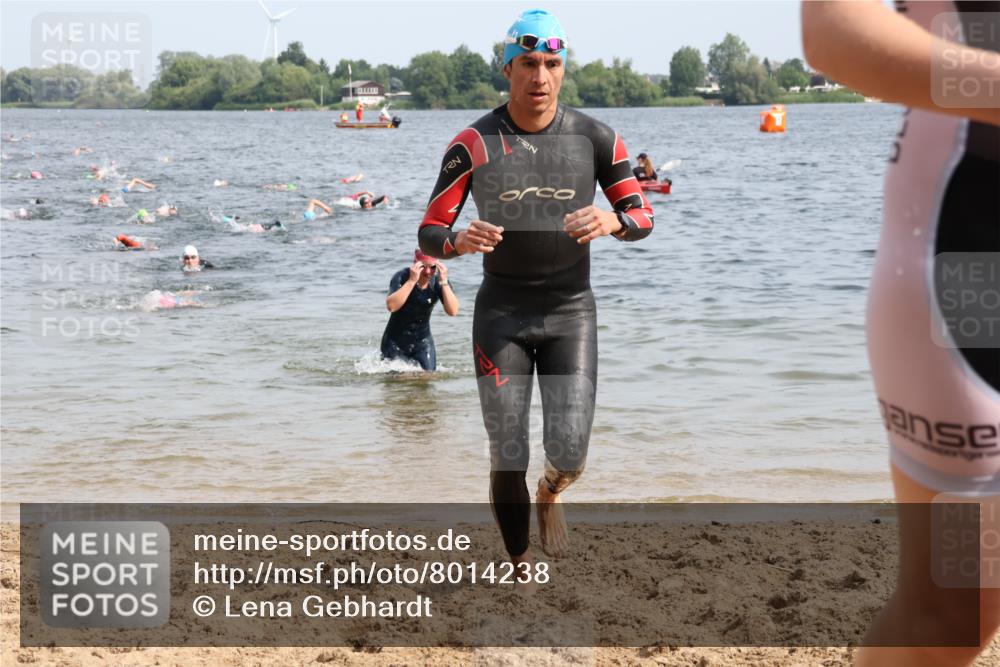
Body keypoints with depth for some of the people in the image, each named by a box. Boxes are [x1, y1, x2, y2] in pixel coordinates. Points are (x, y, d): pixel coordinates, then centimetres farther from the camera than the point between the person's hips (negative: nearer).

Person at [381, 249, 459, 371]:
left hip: (422, 341, 3)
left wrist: (444, 282, -31)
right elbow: (391, 306, -37)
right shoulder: (401, 277, -20)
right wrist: (412, 280, -40)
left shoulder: (438, 281, -11)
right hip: (396, 342, -3)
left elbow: (453, 311, -23)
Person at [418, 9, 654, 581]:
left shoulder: (594, 138, -3)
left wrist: (611, 222, -20)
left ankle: (550, 494, 28)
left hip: (571, 309, 1)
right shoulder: (474, 144, -7)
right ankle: (521, 570, 21)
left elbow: (643, 217, 5)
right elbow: (429, 234, -6)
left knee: (570, 454, -10)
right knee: (508, 461, -1)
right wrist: (460, 241, -30)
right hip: (501, 312, 0)